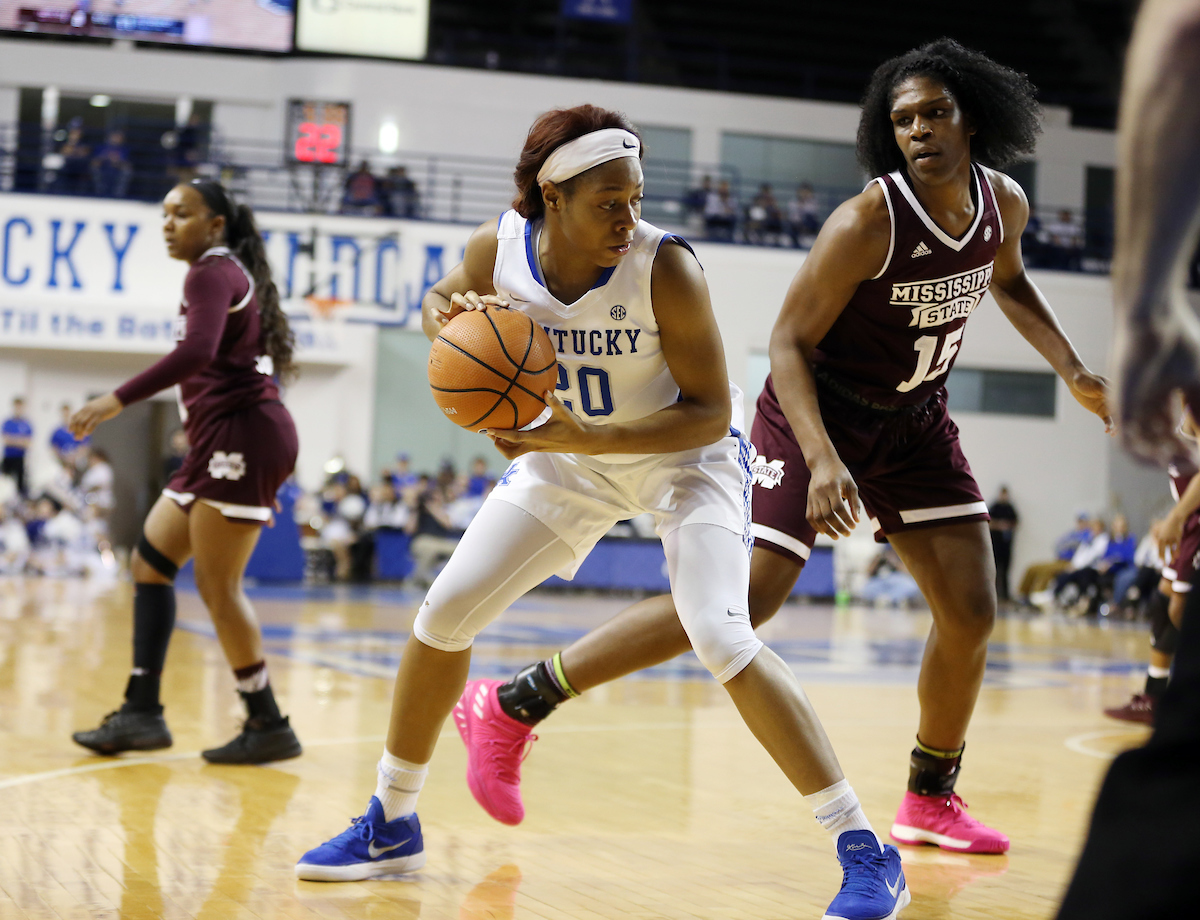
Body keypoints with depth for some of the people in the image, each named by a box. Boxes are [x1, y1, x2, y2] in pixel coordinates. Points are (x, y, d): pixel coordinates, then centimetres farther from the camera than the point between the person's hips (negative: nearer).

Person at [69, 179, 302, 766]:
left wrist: (118, 400, -27)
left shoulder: (211, 273, -8)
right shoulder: (232, 275, 22)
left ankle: (268, 726, -2)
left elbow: (196, 352, -25)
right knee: (149, 560, 8)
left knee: (217, 585, -8)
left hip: (242, 434, -10)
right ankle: (142, 712, 5)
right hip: (223, 443, 10)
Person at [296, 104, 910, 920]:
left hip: (685, 454, -5)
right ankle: (391, 827, 21)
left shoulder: (665, 267, -31)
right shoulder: (500, 247, -18)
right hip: (572, 451, 5)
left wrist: (587, 439, -36)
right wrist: (448, 317, -19)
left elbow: (711, 412, -25)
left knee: (721, 639, -25)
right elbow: (444, 300, 5)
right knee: (443, 615, 2)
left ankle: (867, 853, -16)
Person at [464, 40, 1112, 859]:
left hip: (913, 416, 7)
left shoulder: (1004, 204, -4)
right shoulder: (868, 222, -25)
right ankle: (516, 704, -14)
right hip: (818, 410, -7)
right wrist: (822, 460, -34)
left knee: (973, 612, 1)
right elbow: (789, 342, -21)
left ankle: (931, 800, 21)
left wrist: (1073, 372, 10)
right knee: (744, 600, -18)